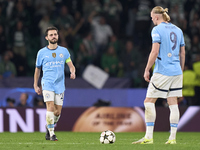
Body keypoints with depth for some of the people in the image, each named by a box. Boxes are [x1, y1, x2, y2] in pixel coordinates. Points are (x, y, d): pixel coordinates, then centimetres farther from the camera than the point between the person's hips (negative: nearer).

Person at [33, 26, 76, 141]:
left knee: (58, 112, 3)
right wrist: (36, 85, 14)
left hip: (60, 85, 2)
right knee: (51, 107, -19)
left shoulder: (64, 51, 8)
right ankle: (51, 133, -14)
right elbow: (38, 69, 14)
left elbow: (71, 65, 7)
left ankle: (49, 129, 29)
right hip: (47, 84, -2)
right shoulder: (42, 52, 5)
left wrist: (73, 72, -16)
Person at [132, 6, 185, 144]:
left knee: (149, 102, 0)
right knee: (173, 103, 7)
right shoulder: (178, 30, 12)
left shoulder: (157, 30, -8)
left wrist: (147, 70, -8)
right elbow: (182, 53, 15)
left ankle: (149, 136, -5)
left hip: (162, 72, -7)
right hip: (177, 72, 7)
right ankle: (172, 137, 4)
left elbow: (155, 52, -15)